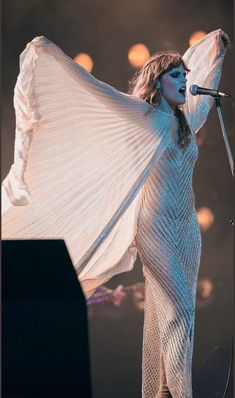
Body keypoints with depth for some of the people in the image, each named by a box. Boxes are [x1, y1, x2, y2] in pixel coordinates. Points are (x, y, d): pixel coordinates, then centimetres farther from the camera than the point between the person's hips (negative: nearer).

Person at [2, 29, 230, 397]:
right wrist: (50, 54, -14)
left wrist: (216, 48, 46)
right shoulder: (139, 116, -3)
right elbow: (91, 86, -9)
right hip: (156, 226, -6)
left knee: (165, 313, 7)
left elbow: (205, 80, 33)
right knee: (178, 311, -11)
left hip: (186, 227, 6)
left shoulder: (186, 120, 13)